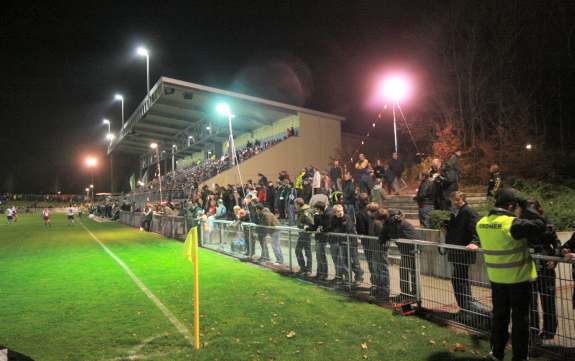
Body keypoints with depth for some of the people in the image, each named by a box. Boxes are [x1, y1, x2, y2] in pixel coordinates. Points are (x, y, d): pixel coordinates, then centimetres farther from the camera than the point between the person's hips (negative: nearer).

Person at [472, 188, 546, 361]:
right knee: (520, 318, 10)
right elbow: (539, 227, -17)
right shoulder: (513, 223, -23)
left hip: (496, 277, 5)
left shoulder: (481, 223, -3)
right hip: (519, 277, -5)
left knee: (499, 315, 19)